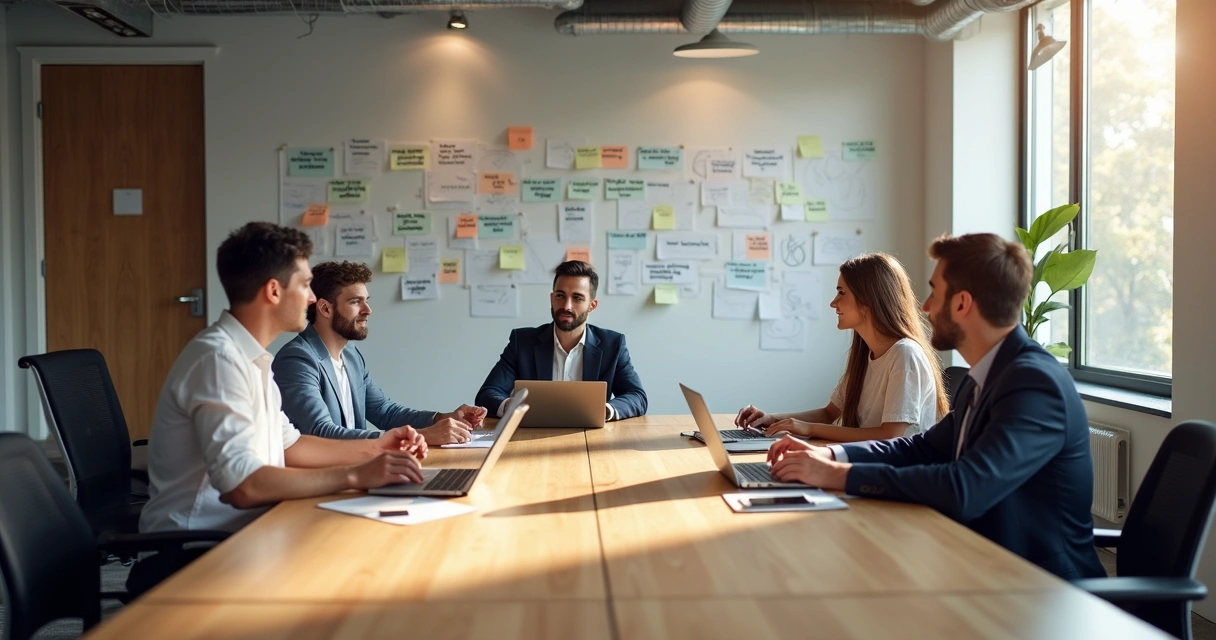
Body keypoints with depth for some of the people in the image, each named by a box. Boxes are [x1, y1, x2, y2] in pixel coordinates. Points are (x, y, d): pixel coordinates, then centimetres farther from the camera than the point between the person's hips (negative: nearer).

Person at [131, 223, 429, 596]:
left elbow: (287, 446, 20)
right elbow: (242, 485, -29)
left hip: (234, 534, 9)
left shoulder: (249, 356, 10)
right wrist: (355, 475, -27)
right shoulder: (218, 357, -20)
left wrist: (371, 449, 8)